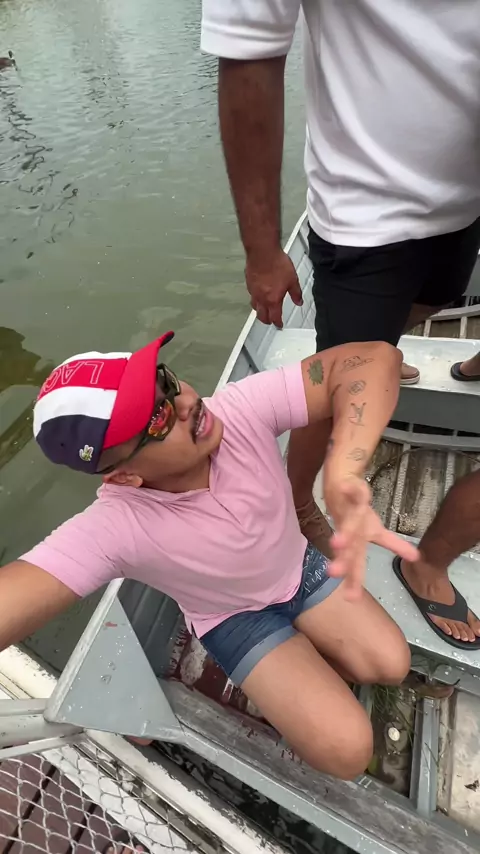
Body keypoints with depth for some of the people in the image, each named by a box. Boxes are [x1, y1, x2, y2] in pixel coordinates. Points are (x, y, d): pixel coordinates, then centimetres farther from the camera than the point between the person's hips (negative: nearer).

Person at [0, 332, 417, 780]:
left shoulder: (239, 409, -32)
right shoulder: (112, 528, -38)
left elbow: (375, 357, -37)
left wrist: (342, 476, -53)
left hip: (300, 567, 4)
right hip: (235, 619, -3)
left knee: (391, 665, 0)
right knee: (346, 751, -10)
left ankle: (306, 662, 27)